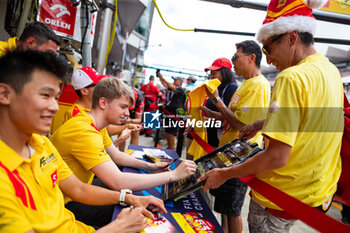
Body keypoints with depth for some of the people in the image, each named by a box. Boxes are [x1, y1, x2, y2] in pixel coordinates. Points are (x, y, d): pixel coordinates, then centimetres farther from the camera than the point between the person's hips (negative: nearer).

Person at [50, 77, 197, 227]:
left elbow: (116, 155, 12)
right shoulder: (85, 133, -32)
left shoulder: (95, 125, 0)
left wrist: (149, 166, -4)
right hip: (66, 203, -8)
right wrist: (174, 175, -31)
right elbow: (118, 182, -39)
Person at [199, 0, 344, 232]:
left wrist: (225, 174, -19)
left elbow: (277, 157, -29)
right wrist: (263, 123, 14)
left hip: (283, 197, -8)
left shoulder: (292, 78, -26)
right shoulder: (331, 70, 3)